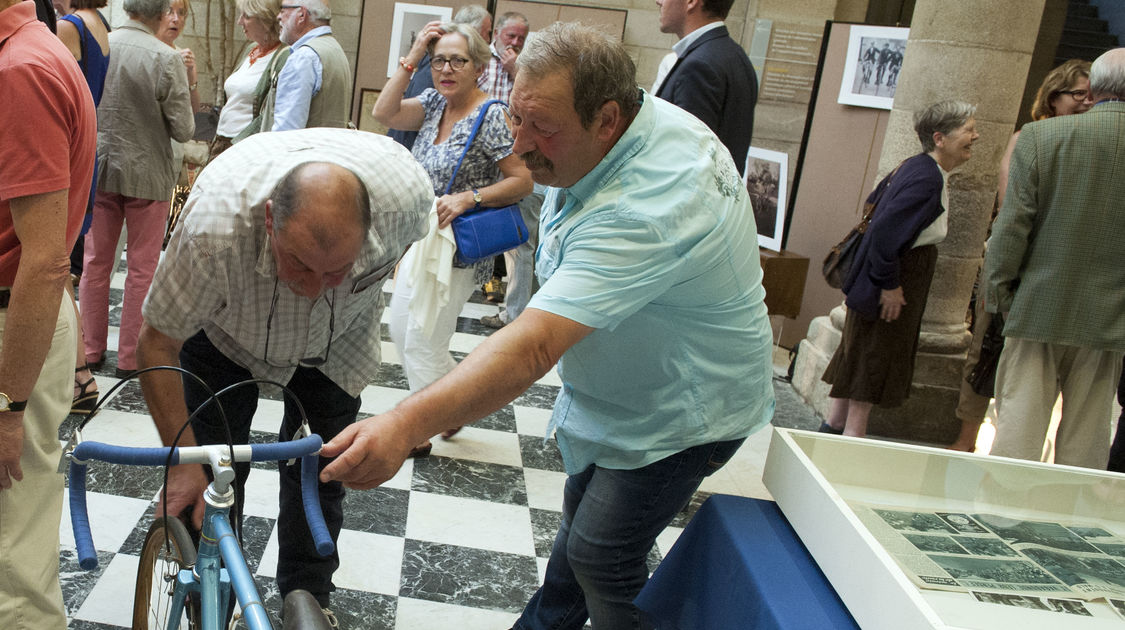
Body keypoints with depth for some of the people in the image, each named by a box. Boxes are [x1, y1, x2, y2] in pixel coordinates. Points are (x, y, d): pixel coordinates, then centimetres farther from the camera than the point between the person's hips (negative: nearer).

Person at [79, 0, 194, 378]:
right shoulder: (166, 59, -18)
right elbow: (184, 130, -15)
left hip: (98, 170, 4)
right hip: (147, 174, -4)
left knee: (96, 264, 16)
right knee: (141, 269, 8)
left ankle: (91, 350, 26)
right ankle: (131, 358, 15)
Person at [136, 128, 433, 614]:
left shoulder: (407, 191, -38)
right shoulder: (216, 223, -44)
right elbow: (158, 345, -28)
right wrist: (184, 461, -29)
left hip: (337, 341, 2)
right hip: (227, 333, -1)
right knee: (212, 480, -3)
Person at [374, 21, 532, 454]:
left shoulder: (492, 116, -16)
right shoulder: (434, 104, 6)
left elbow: (522, 180, -16)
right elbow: (384, 113, -6)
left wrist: (468, 198, -26)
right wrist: (411, 58, -8)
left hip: (457, 249, -8)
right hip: (420, 239, 9)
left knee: (422, 342, 1)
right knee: (400, 328, 17)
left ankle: (421, 433, 20)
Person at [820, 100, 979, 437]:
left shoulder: (916, 168, 8)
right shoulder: (926, 178, -22)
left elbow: (876, 203, 19)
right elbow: (885, 232, -29)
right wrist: (889, 284, -23)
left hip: (892, 277, 10)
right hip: (898, 280, -10)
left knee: (857, 354, 16)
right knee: (876, 359, 0)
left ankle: (833, 426, 26)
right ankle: (853, 434, 10)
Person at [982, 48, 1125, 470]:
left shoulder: (1042, 135, -9)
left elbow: (1012, 224, -9)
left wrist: (997, 291, 1)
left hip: (1038, 307, -1)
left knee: (1019, 423, 6)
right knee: (1086, 441, 12)